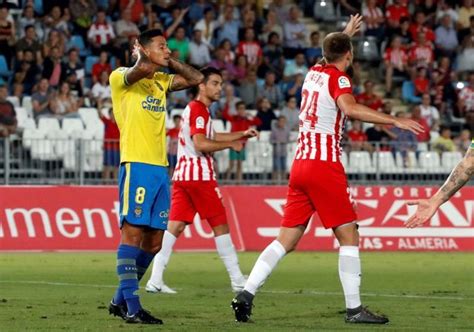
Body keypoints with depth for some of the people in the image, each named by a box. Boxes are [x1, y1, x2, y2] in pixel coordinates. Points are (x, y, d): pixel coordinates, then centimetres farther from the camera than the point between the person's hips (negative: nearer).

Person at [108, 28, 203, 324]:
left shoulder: (161, 81, 19)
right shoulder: (121, 77, -3)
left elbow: (196, 78, 21)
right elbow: (144, 70, -23)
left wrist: (169, 61, 14)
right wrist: (141, 55, -3)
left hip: (160, 167, 8)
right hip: (137, 165, -8)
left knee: (154, 241, 8)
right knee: (133, 231, -12)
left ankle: (121, 300, 19)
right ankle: (132, 307, -13)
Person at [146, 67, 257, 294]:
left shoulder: (194, 108, 21)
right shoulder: (199, 109, -10)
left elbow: (211, 137, 32)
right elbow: (201, 144, -21)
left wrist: (241, 134, 25)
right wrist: (231, 144, -11)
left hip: (182, 175, 9)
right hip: (199, 176, -9)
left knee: (175, 225, 0)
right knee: (220, 225, -1)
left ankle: (155, 280, -10)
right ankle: (237, 280, 4)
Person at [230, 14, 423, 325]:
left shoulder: (314, 72, 15)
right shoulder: (338, 78, -7)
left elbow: (330, 55, 41)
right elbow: (349, 108, -28)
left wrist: (346, 34, 54)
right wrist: (395, 121, -28)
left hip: (300, 164, 8)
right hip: (324, 165, -8)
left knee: (286, 240, 7)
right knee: (349, 237, -1)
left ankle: (246, 294, -4)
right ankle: (354, 308, -3)